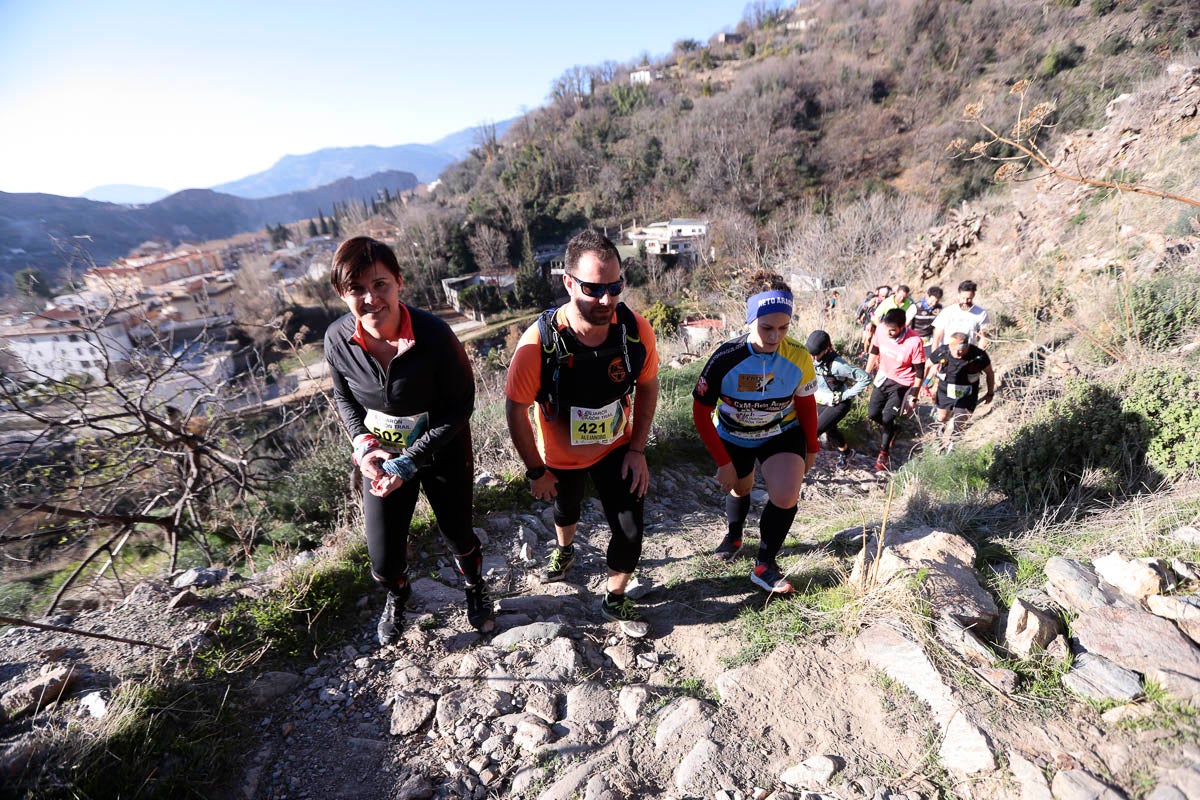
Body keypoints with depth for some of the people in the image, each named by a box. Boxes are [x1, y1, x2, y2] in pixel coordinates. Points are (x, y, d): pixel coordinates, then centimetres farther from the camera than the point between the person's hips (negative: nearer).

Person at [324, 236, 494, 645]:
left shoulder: (435, 335, -27)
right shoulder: (338, 339, -16)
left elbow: (460, 408, -18)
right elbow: (343, 397, 4)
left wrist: (410, 461, -20)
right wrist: (363, 445, -12)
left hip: (443, 452, -2)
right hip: (382, 456, 3)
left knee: (458, 535, 17)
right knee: (384, 559, 9)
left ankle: (475, 588, 54)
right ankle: (396, 596, 49)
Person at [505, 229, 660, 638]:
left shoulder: (636, 329, -25)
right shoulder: (539, 342, -33)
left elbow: (648, 386, -7)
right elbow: (516, 409, -20)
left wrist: (637, 449, -8)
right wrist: (536, 471, -12)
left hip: (616, 449, 1)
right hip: (561, 455, -1)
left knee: (630, 528, -1)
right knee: (566, 508, 27)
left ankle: (615, 599, 30)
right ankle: (565, 550, 64)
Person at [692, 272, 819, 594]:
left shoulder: (799, 358, -23)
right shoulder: (727, 358, -29)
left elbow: (806, 404, -4)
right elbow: (701, 413, -20)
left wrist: (811, 448, 6)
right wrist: (723, 462, -18)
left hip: (781, 433, 1)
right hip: (732, 435, 0)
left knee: (786, 495, -18)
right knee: (739, 487, 20)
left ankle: (765, 565, 6)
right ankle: (734, 536, 54)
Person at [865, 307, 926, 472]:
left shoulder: (914, 341, -28)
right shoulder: (881, 330, -17)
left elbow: (919, 371, -16)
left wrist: (913, 396, -11)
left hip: (902, 383, -4)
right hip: (883, 377, 5)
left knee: (887, 418, -4)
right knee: (872, 414, 6)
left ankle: (884, 453, 18)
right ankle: (892, 428, 39)